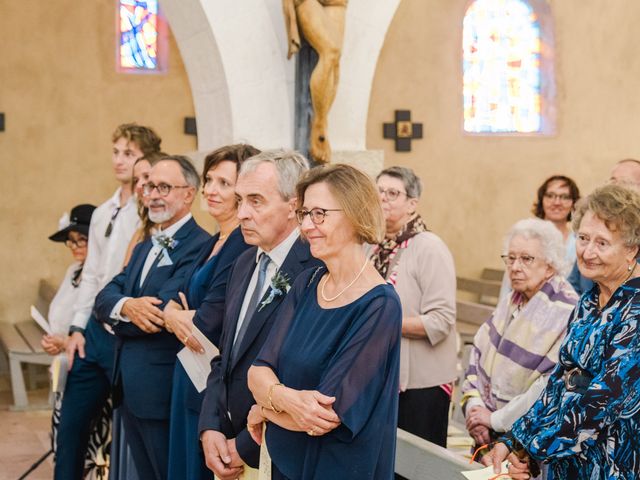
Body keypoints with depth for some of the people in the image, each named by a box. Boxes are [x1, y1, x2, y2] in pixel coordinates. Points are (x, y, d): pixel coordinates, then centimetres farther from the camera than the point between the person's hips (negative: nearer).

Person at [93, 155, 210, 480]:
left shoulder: (199, 246, -15)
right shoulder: (144, 248, 15)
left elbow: (162, 312, -24)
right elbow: (104, 299, 4)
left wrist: (116, 317, -7)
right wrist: (126, 306, -19)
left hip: (163, 389, -8)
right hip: (129, 388, 8)